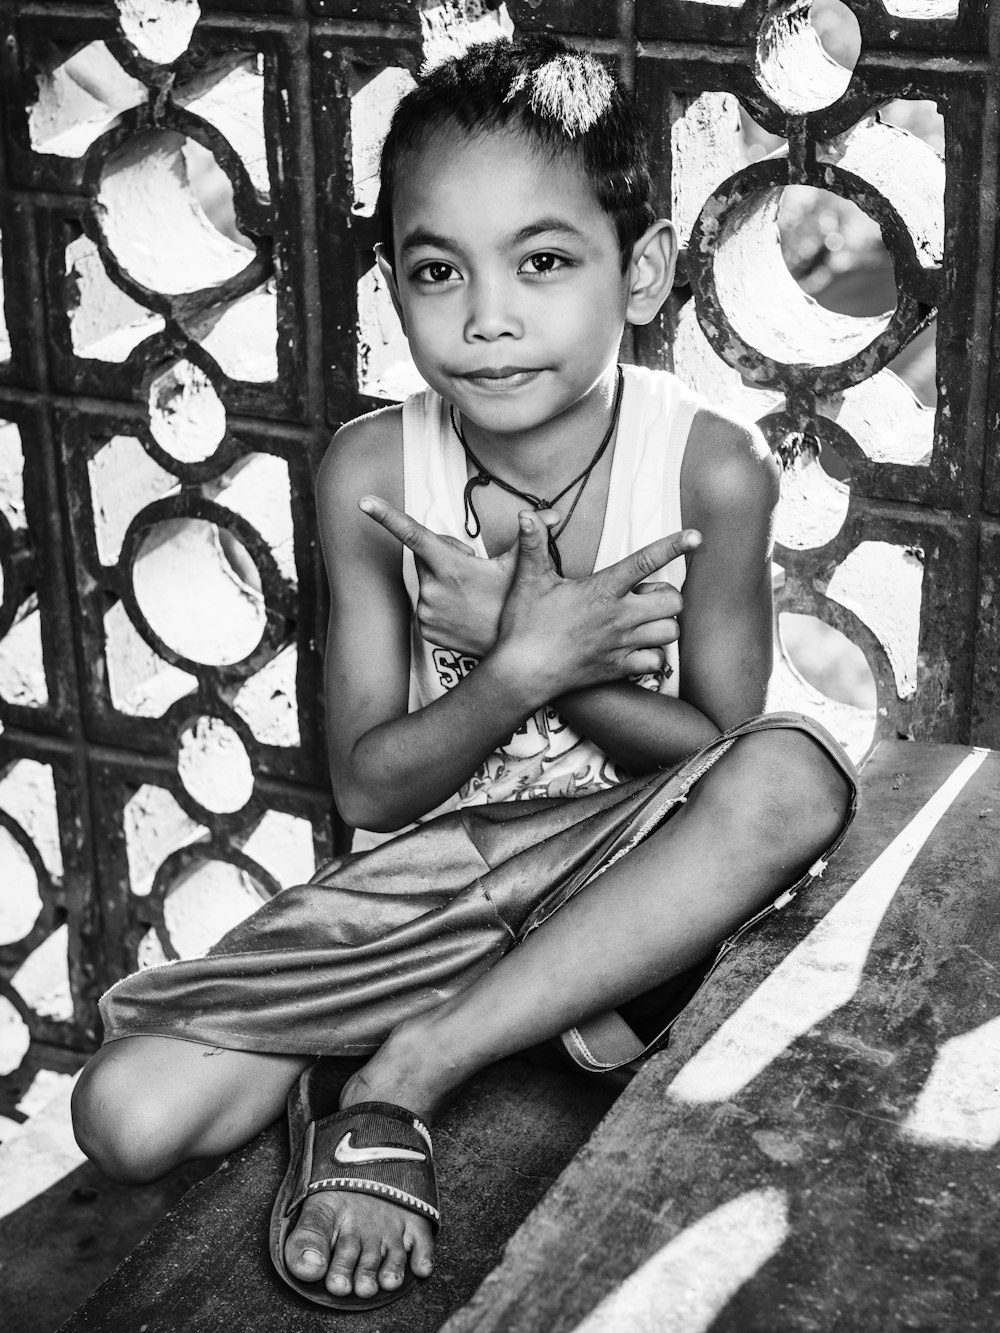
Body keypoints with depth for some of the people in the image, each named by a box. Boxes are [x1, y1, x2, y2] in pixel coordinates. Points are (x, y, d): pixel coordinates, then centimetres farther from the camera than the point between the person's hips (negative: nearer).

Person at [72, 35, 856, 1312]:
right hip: (424, 876, -1)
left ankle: (400, 1073, -24)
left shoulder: (709, 468, -15)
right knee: (127, 1115, -21)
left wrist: (511, 643, -20)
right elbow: (368, 786, -6)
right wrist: (528, 668, -25)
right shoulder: (370, 475, -11)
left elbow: (721, 751, -8)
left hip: (626, 879, 1)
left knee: (795, 774, -35)